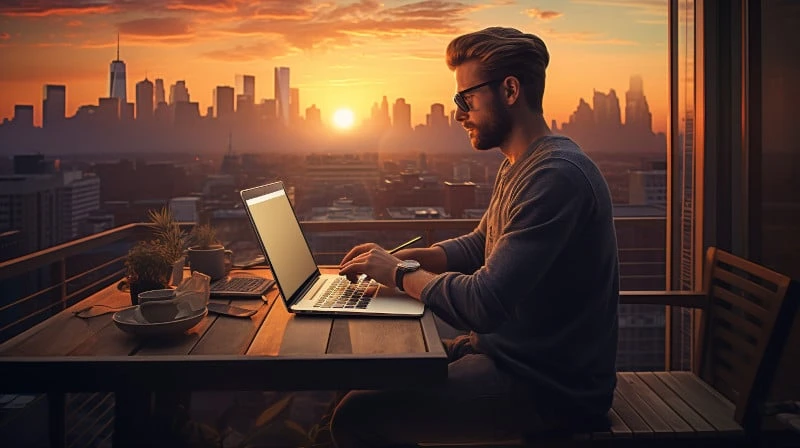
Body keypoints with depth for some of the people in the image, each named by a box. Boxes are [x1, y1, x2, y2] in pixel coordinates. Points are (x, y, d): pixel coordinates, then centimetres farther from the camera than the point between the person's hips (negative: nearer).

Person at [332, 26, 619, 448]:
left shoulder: (557, 175, -24)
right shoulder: (515, 168, 11)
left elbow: (485, 304, -29)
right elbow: (478, 245, 22)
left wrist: (400, 273, -12)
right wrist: (400, 258, 5)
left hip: (549, 387, -10)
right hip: (509, 350, 10)